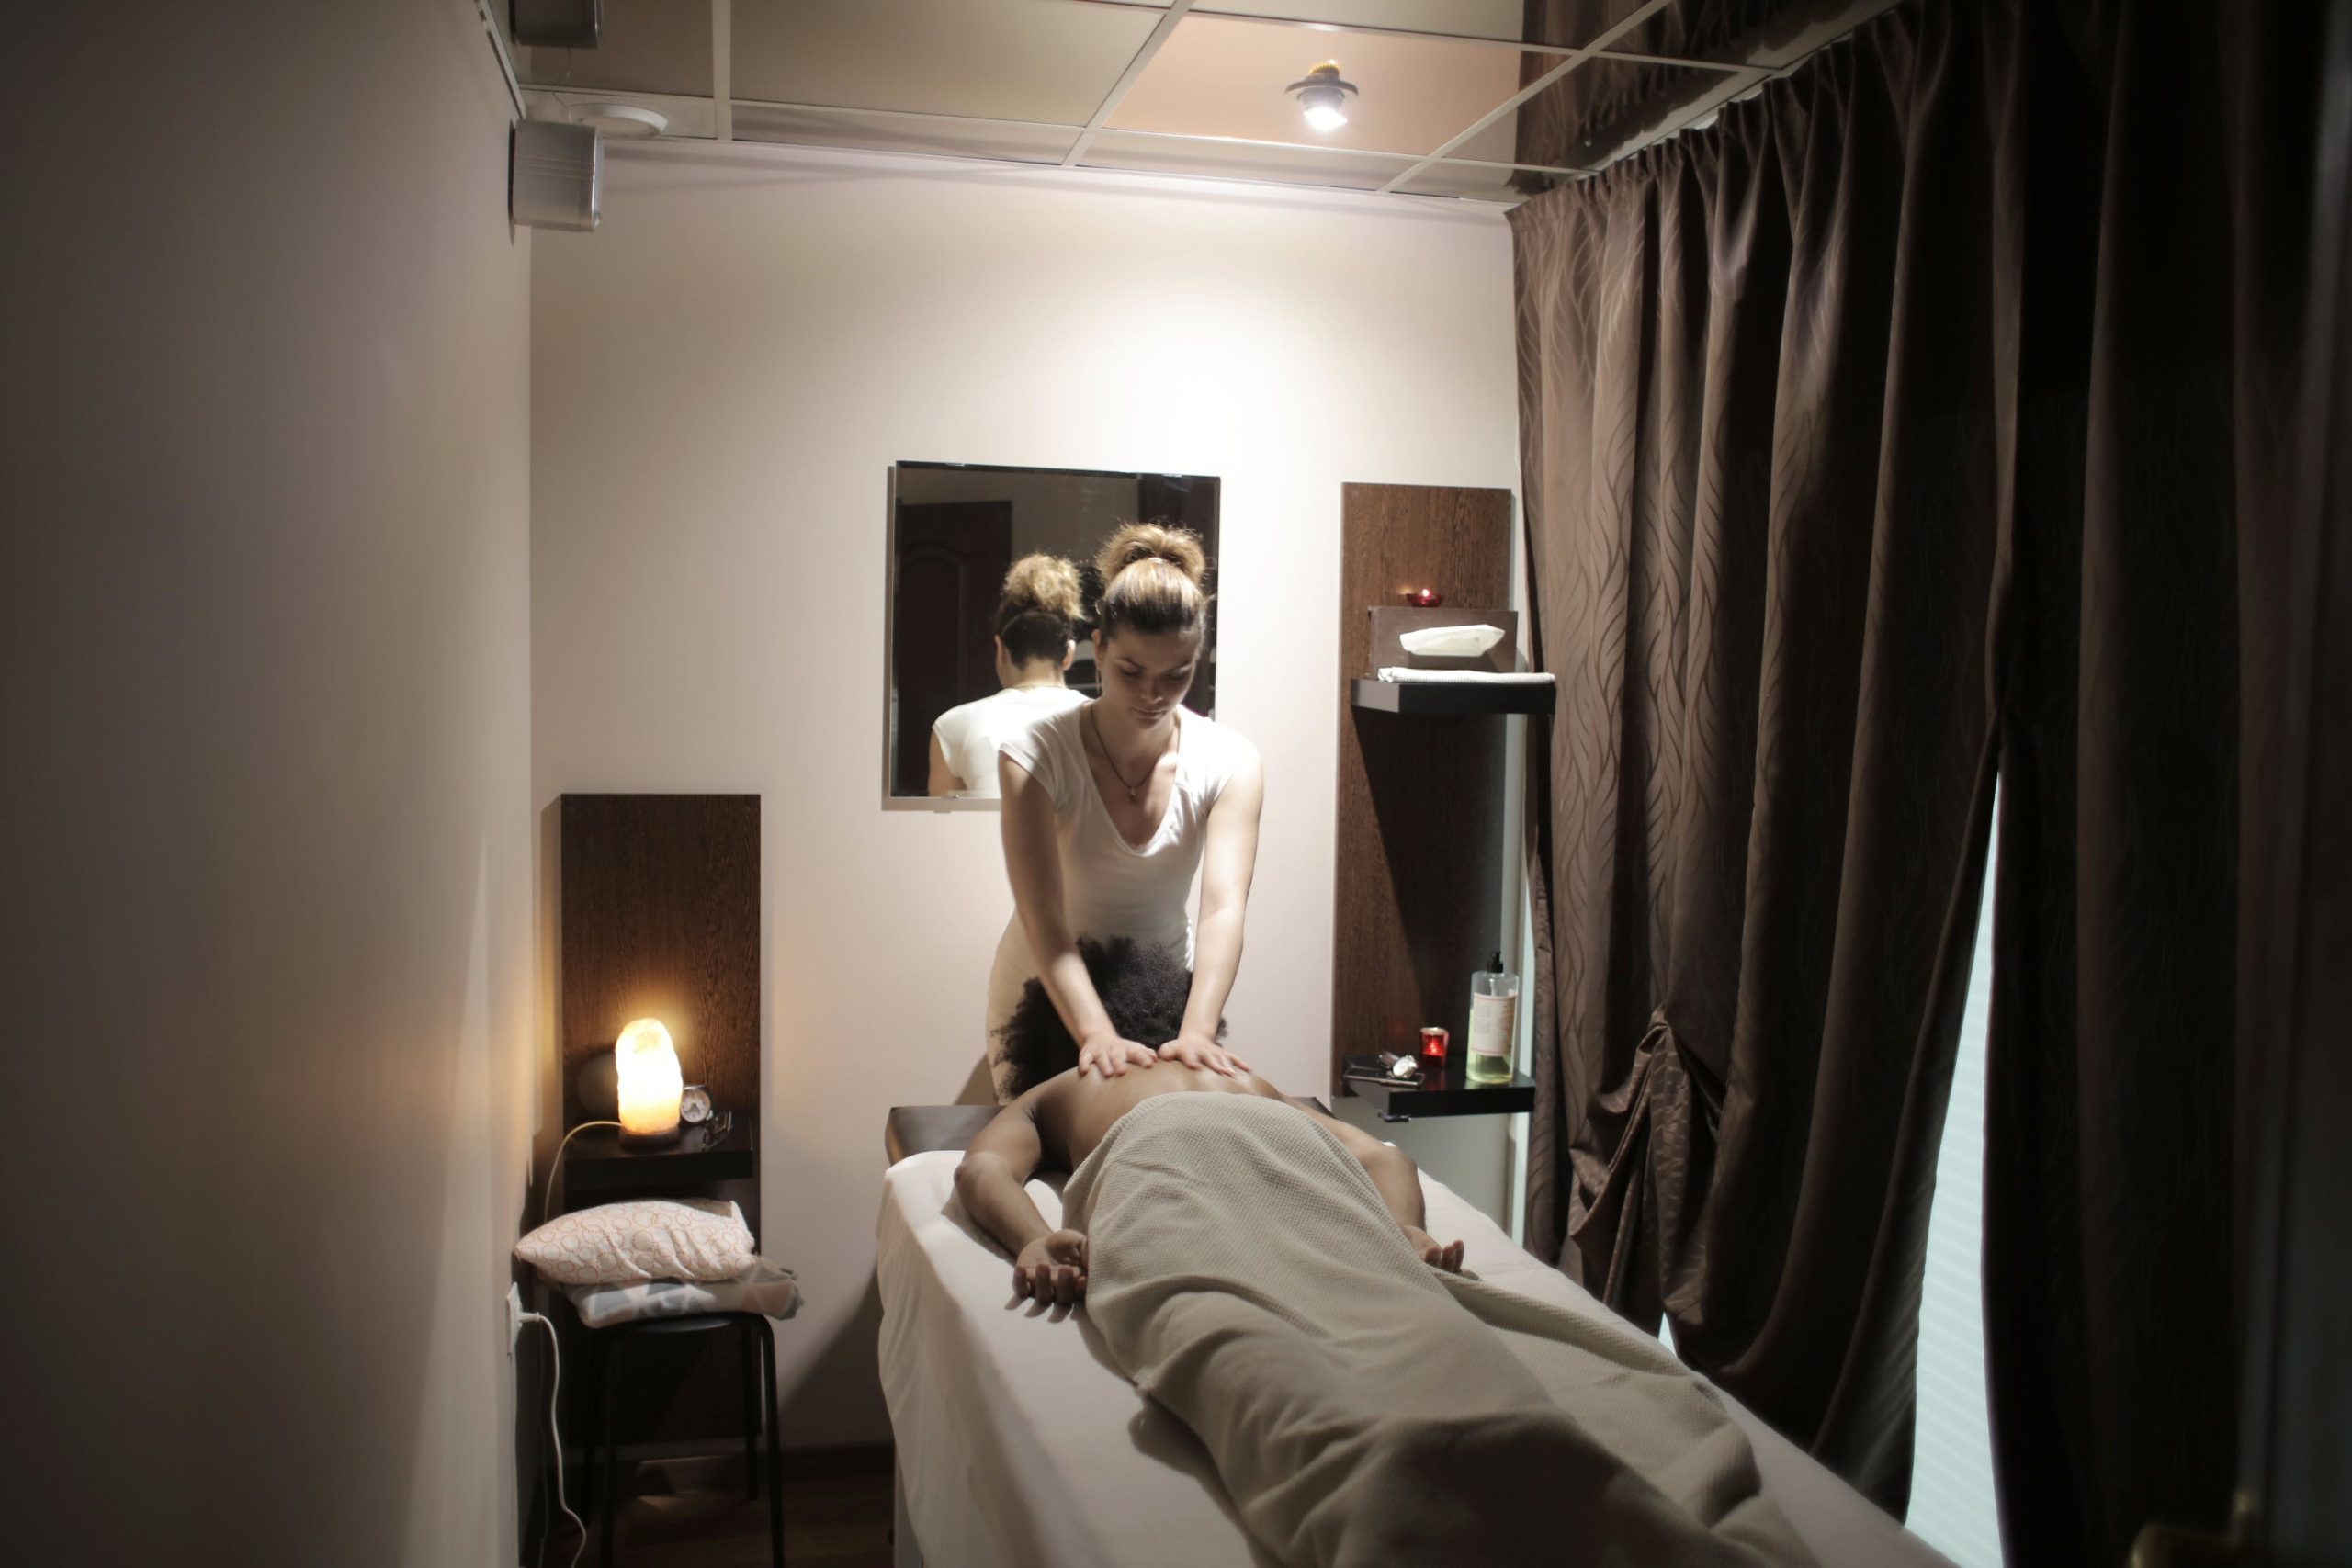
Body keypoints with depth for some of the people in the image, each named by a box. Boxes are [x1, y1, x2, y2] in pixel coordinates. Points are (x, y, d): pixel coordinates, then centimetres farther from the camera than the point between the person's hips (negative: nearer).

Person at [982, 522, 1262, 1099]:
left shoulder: (1230, 763, -16)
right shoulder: (1034, 754, -22)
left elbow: (1224, 909, -28)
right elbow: (1042, 916, -30)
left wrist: (1196, 1030, -44)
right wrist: (1096, 1033, -44)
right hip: (1045, 995, -1)